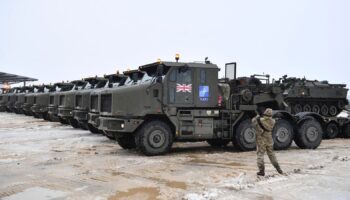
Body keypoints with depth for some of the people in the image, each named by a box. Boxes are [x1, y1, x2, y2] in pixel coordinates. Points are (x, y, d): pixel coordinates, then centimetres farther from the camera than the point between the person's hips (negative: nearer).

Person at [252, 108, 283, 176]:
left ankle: (261, 171, -5)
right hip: (269, 140, 4)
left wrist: (257, 116, 18)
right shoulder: (272, 121, -3)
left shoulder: (260, 120, -16)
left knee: (260, 154, 1)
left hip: (261, 141, -4)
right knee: (271, 154, 17)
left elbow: (253, 121, -1)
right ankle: (278, 169, 22)